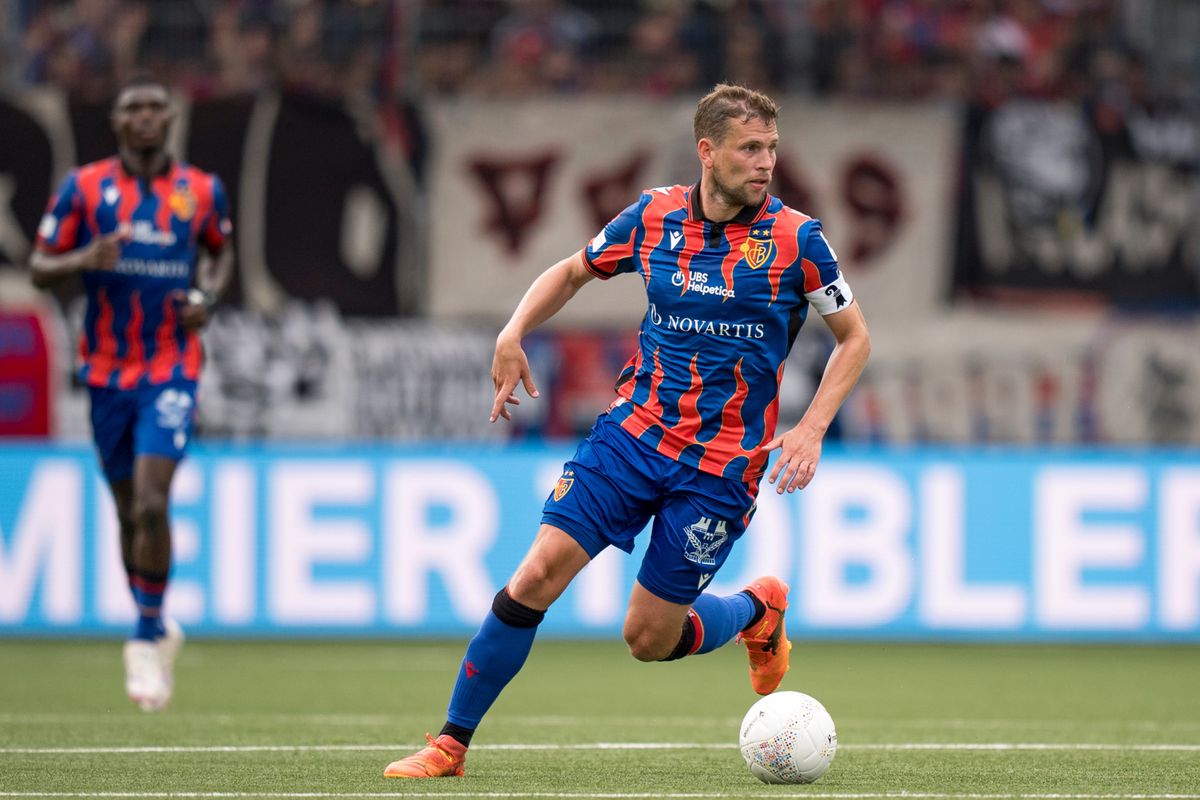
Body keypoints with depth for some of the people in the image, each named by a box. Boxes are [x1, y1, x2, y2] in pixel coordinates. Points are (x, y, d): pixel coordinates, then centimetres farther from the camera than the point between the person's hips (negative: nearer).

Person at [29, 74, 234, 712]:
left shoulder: (201, 190, 2)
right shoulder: (84, 187, -1)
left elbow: (220, 252, 21)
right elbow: (39, 268, 1)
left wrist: (206, 297, 0)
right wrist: (85, 259, -20)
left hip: (173, 367, -1)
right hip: (107, 368, 1)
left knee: (151, 503, -18)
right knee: (129, 511, 10)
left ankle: (146, 638, -9)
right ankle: (158, 629, 29)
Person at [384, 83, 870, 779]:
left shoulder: (796, 238, -8)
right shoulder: (654, 217, 0)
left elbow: (855, 338, 2)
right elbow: (571, 272, 17)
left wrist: (812, 429, -10)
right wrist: (514, 335, 1)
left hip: (722, 465, -2)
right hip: (635, 430, 2)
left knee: (649, 638, 0)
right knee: (538, 576, -12)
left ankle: (758, 609, 32)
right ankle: (451, 745, -2)